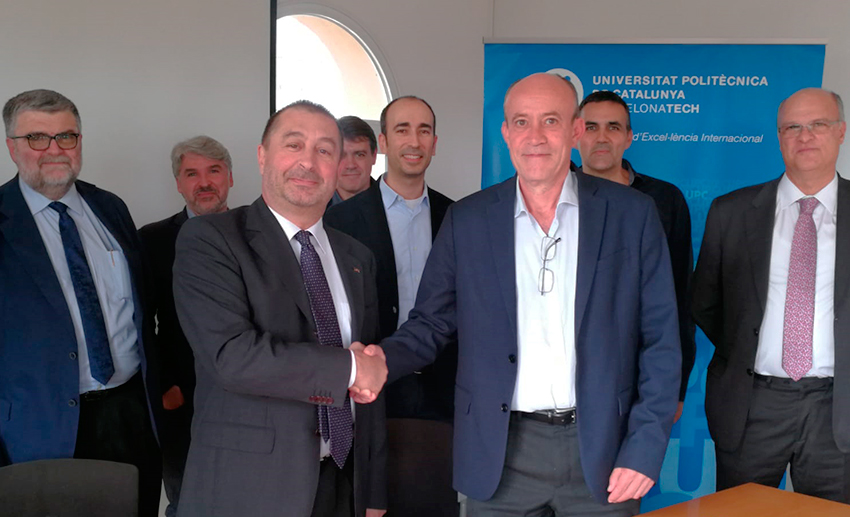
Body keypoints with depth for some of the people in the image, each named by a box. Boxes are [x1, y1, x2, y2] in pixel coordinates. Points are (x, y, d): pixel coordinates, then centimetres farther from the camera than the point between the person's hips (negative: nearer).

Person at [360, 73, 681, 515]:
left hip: (600, 450, 0)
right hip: (501, 454, 1)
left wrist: (645, 449, -5)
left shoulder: (631, 214, -1)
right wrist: (383, 358, -15)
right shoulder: (467, 220, 2)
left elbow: (660, 341, 0)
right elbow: (432, 324, 5)